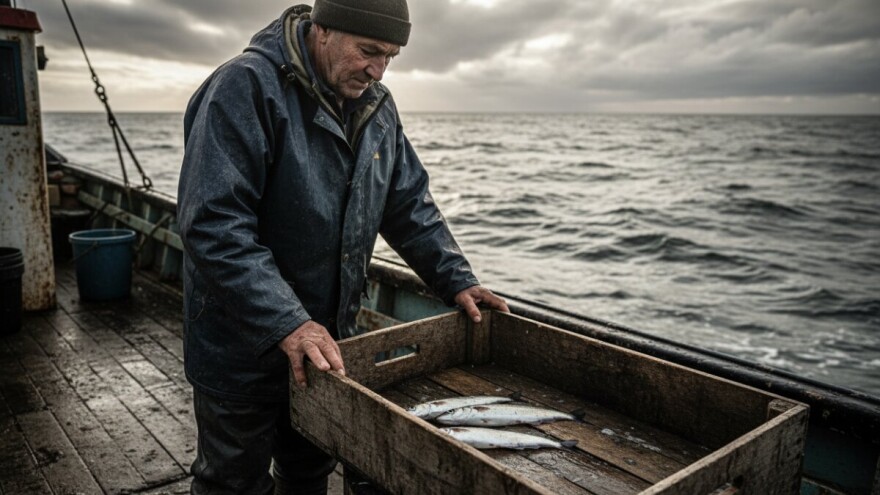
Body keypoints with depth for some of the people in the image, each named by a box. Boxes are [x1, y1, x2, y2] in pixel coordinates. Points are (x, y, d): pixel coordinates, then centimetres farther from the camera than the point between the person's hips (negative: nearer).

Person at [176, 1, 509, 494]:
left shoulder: (376, 105, 3)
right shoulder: (245, 88, -20)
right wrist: (286, 325, -33)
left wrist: (455, 280, 0)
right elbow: (214, 225, -27)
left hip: (328, 341, 6)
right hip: (243, 351, -6)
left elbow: (410, 203, 9)